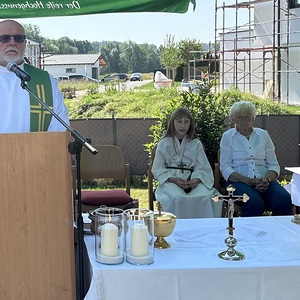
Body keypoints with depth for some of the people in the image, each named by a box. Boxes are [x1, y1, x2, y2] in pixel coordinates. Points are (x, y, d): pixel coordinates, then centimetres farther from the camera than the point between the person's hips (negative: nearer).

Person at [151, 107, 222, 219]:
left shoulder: (196, 144, 15)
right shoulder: (164, 144, 10)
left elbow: (203, 168, 7)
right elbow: (157, 170, 4)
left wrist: (196, 180, -16)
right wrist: (174, 180, -13)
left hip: (192, 181, 2)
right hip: (170, 181, -2)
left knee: (205, 196, -31)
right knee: (177, 198, -36)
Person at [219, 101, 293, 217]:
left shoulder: (263, 134, 17)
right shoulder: (227, 136, 9)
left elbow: (273, 165, 13)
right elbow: (225, 167, 0)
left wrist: (267, 179, -10)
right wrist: (248, 180, -15)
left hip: (264, 181, 3)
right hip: (239, 181, -3)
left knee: (285, 200, -29)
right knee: (255, 203, -36)